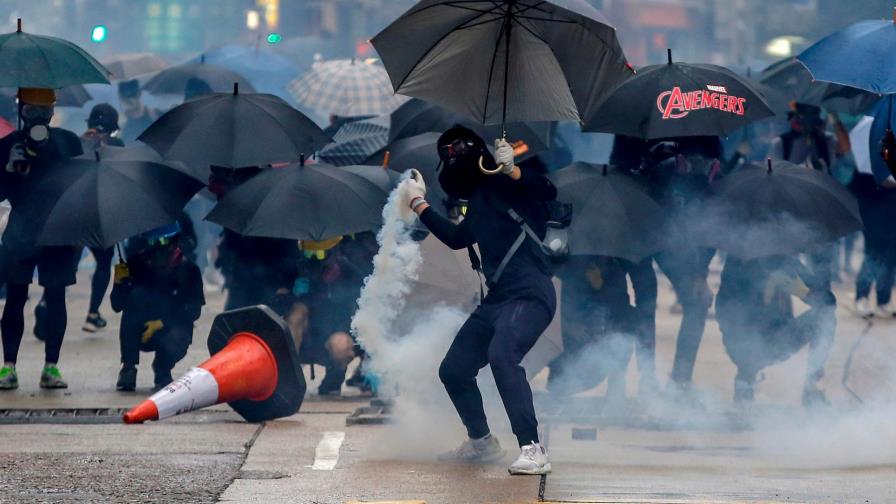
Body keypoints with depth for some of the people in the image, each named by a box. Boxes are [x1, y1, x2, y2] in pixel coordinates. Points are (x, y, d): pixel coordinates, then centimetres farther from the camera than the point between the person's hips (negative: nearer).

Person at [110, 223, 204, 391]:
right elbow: (117, 306, -7)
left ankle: (163, 370, 5)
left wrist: (161, 324, -23)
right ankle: (128, 368, -17)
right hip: (140, 334, 2)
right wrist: (119, 283, -26)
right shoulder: (136, 265, -10)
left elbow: (193, 311, -12)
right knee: (136, 296, -26)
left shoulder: (187, 268, -11)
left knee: (176, 343, -36)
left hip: (170, 330, -2)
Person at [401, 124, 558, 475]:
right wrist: (419, 205, 41)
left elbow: (548, 192, -22)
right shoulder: (478, 203, 20)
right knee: (453, 369, 14)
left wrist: (511, 170, -35)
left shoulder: (505, 184, -4)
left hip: (530, 294, -10)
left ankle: (533, 451, -36)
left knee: (502, 353, -33)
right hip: (497, 299, 10)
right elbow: (456, 238, 36)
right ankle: (481, 443, 35)